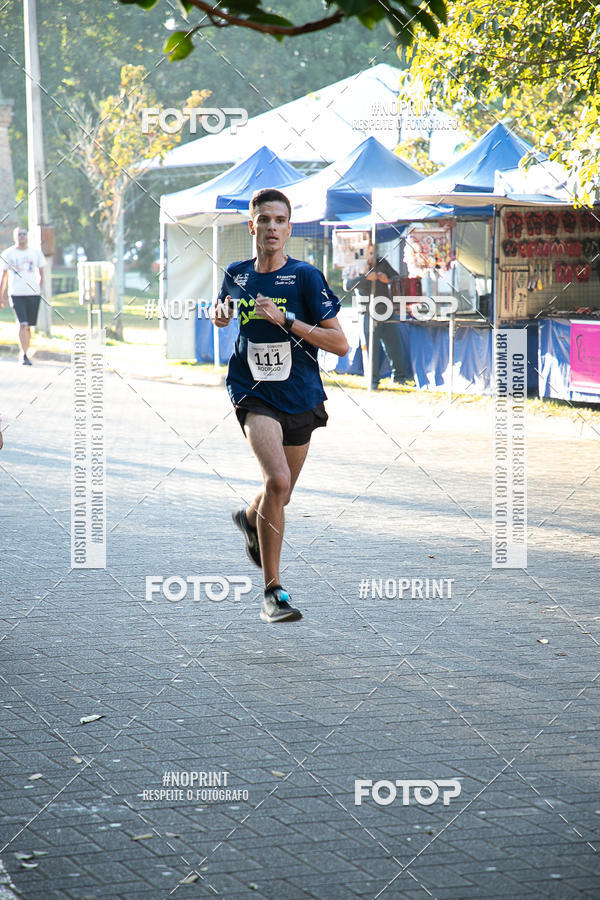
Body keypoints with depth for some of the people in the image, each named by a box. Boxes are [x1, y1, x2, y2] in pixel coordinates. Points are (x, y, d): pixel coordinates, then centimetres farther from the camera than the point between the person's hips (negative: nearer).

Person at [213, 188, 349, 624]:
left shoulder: (306, 276, -7)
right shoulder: (236, 275, 3)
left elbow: (340, 344, -11)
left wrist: (286, 319, -19)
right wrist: (221, 314, 3)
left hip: (300, 397, 1)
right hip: (254, 394, -1)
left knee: (280, 493, 15)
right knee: (277, 482, -23)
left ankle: (250, 519, 54)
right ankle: (273, 592, -14)